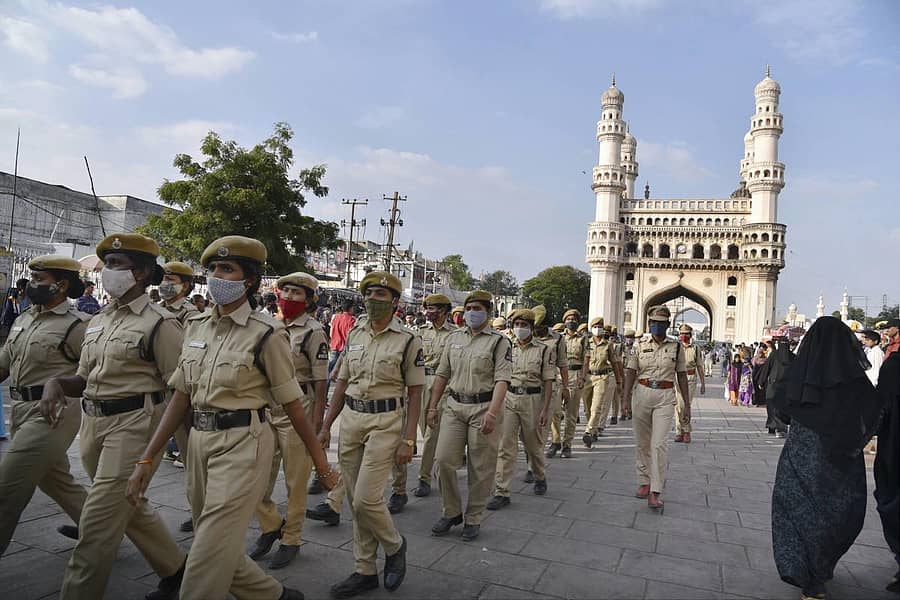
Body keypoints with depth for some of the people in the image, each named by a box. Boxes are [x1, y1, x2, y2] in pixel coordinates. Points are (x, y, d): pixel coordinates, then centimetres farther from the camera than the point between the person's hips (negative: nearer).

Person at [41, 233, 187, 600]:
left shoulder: (160, 324, -12)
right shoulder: (97, 322, 12)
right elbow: (86, 379, 17)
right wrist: (56, 383, -4)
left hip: (135, 424, -9)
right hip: (93, 422, 9)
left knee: (98, 521, -5)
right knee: (129, 509, 20)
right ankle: (175, 569, 38)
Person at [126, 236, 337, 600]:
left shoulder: (265, 333, -11)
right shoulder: (196, 326, 7)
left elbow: (291, 403, -7)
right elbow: (181, 397, 8)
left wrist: (319, 458, -1)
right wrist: (147, 458, 4)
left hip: (242, 444, -7)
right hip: (199, 441, 7)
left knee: (208, 559, -3)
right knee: (220, 551, 17)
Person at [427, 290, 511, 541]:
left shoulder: (499, 342, -4)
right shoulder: (454, 338, 11)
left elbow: (502, 380, -13)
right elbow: (442, 374, 15)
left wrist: (492, 413, -25)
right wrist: (432, 406, 10)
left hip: (484, 408, -4)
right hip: (454, 406, 4)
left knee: (480, 468, 4)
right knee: (444, 460, -1)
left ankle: (473, 519, 21)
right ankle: (450, 513, 19)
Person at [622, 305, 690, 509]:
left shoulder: (676, 347, 5)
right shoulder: (640, 347, 6)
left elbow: (682, 375, 9)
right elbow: (630, 373, 4)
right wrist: (626, 399, -4)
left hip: (665, 397, -2)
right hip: (642, 394, 2)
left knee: (659, 444, -11)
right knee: (642, 443, 9)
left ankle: (655, 492, -9)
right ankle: (644, 482, 25)